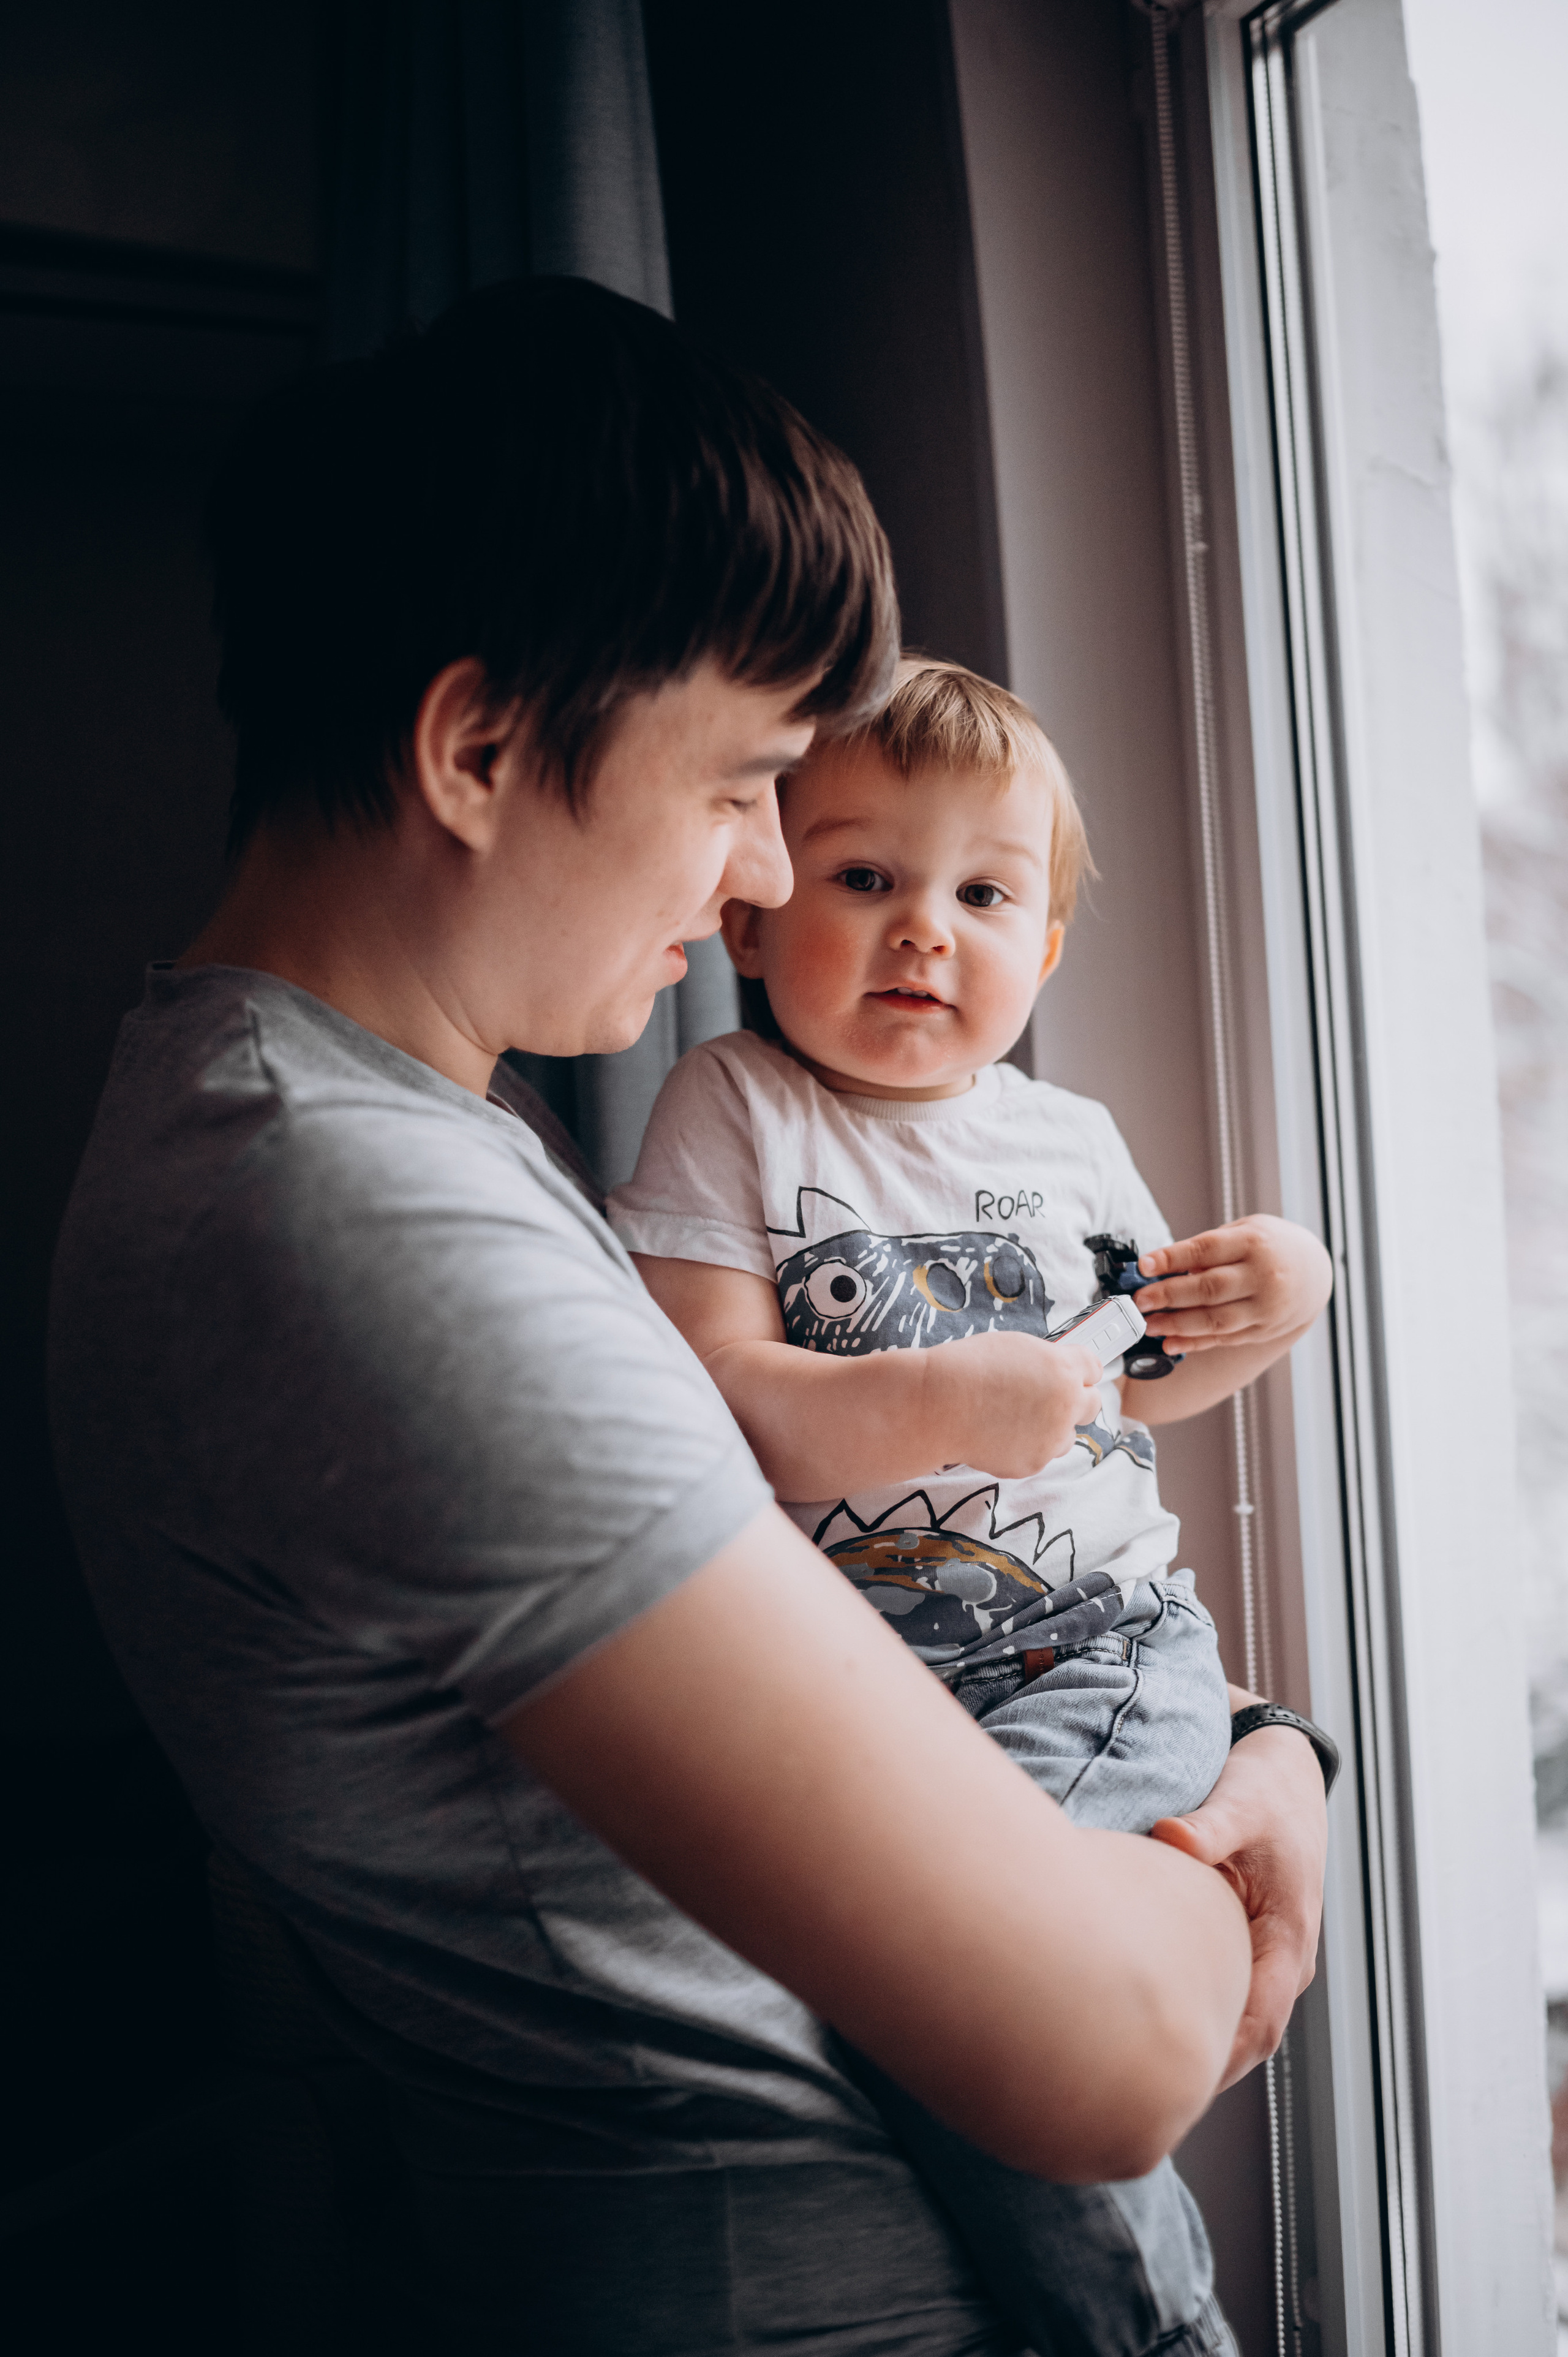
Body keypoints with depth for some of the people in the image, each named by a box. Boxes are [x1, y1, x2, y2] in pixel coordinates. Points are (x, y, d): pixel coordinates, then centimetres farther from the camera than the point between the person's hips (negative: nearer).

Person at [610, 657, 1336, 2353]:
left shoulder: (1067, 1139, 12)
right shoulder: (730, 1111, -1)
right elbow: (706, 1401, -11)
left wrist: (1262, 1316, 8)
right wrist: (937, 1404, -22)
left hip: (1108, 1643, 1)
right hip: (860, 1670, -1)